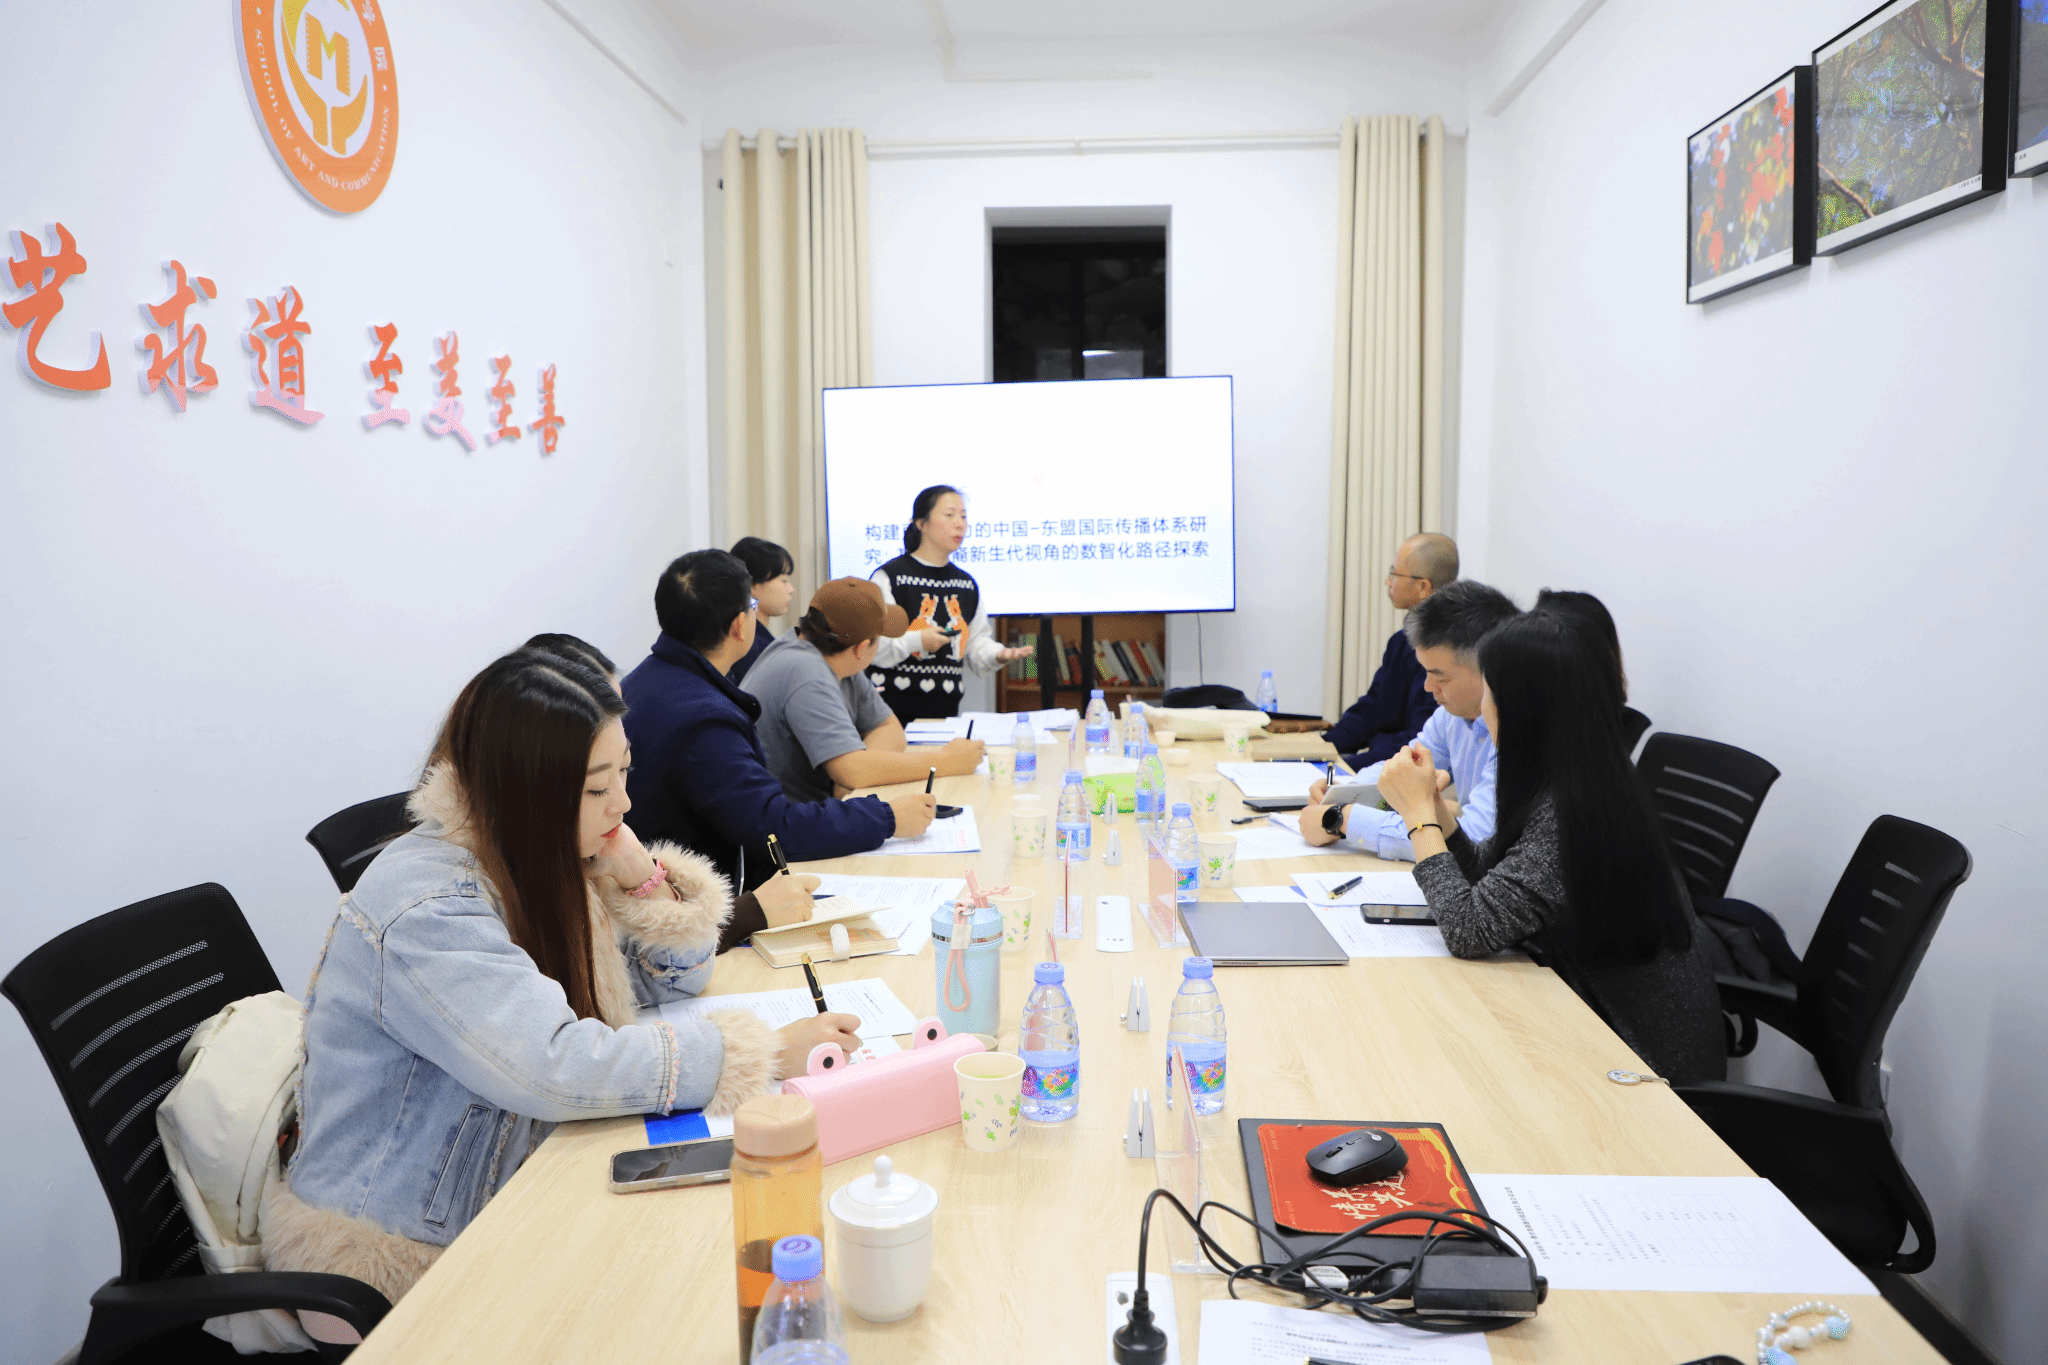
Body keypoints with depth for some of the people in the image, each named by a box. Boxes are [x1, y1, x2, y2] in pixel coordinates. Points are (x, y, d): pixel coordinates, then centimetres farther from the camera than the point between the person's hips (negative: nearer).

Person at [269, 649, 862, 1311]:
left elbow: (672, 979, 7)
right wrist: (768, 1053, -30)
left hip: (505, 1200, 7)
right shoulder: (427, 909, -26)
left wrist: (638, 874, -12)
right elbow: (558, 1070, -35)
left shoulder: (546, 857, 0)